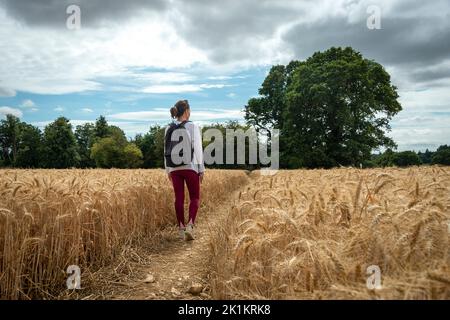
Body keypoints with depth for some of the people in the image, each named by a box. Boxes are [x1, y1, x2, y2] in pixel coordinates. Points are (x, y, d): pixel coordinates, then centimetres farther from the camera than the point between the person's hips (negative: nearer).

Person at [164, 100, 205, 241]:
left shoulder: (168, 128, 6)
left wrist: (168, 170, 17)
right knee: (195, 198, 7)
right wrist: (201, 169, -2)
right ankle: (190, 225, -10)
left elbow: (166, 151, 9)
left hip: (174, 168, 4)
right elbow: (198, 149, -9)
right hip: (190, 167, -4)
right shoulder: (193, 127, -7)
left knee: (179, 198, 9)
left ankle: (181, 228, 13)